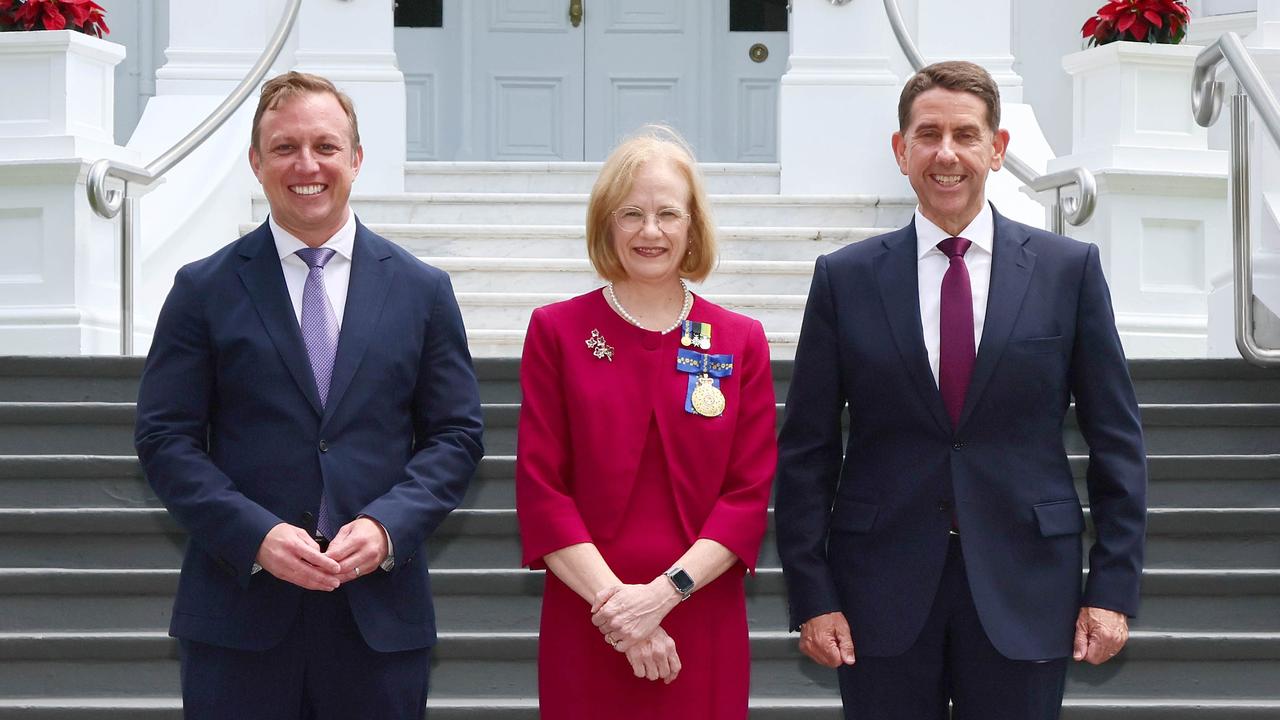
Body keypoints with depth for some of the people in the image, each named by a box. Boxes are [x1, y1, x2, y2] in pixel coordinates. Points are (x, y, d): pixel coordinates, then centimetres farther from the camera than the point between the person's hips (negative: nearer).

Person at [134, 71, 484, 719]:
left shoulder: (422, 290, 8)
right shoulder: (204, 290, 4)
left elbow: (456, 435, 7)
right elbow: (165, 439, 0)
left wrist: (386, 525, -10)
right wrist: (257, 535, -13)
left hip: (380, 615, 1)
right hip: (238, 614, -1)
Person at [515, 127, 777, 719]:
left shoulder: (741, 341, 5)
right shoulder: (556, 331, 2)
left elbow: (751, 492, 0)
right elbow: (539, 488, -3)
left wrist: (664, 592, -12)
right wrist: (613, 601, -12)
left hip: (703, 625, 1)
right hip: (584, 628, -1)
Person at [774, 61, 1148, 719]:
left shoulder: (1070, 269, 2)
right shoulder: (844, 278, 2)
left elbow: (1115, 440, 4)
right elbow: (805, 451, 3)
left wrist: (1114, 588, -1)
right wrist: (812, 597, -3)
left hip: (1024, 590, 0)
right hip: (883, 592, 0)